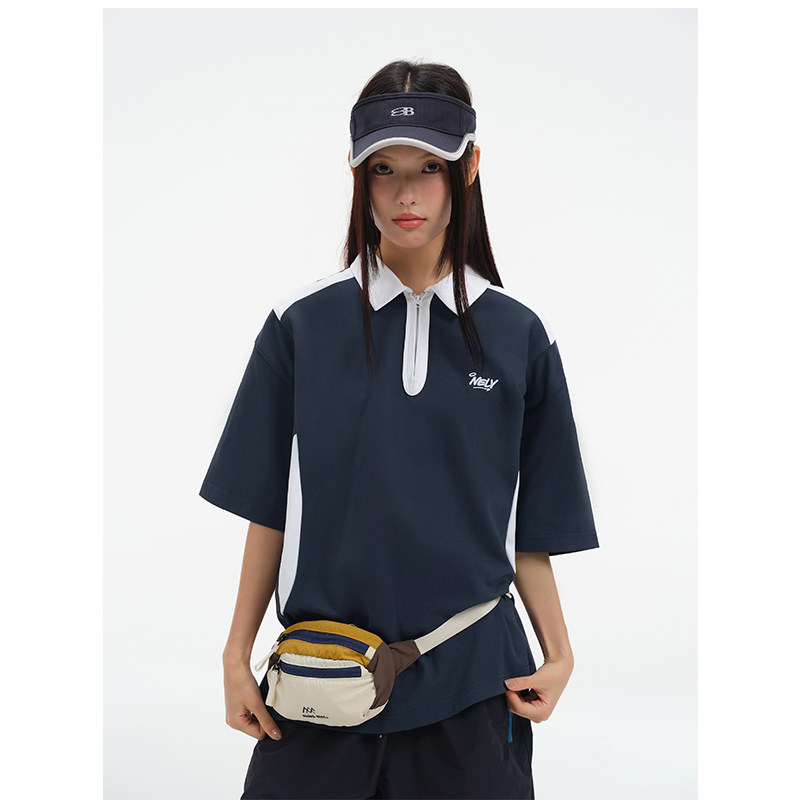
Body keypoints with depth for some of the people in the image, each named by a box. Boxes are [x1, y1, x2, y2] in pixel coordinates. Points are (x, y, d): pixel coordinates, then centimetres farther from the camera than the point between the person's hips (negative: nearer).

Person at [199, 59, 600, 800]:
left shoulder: (518, 335, 0)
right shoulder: (301, 322, -1)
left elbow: (528, 527, 5)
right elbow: (269, 511, 2)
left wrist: (560, 655, -1)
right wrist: (237, 656, 1)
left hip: (470, 683, 0)